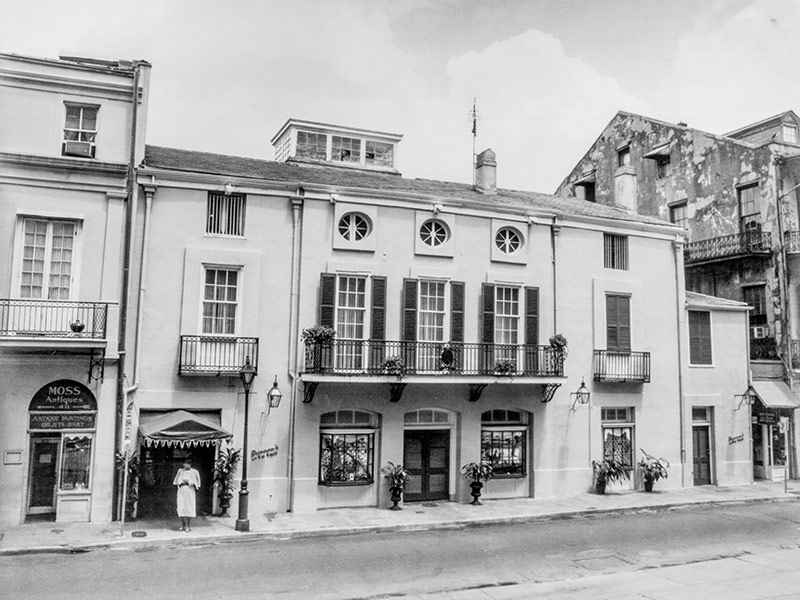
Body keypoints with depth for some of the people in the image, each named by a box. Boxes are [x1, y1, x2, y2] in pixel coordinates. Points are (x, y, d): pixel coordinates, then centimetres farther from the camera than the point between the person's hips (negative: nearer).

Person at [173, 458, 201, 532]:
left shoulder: (194, 472, -1)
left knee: (189, 509, -4)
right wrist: (182, 481, -10)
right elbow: (176, 481, 9)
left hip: (190, 492, -2)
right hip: (181, 491, 2)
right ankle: (183, 525, 7)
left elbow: (197, 483, 1)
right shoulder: (180, 471, 7)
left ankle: (188, 526, 2)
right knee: (181, 509, -2)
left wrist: (188, 482, -12)